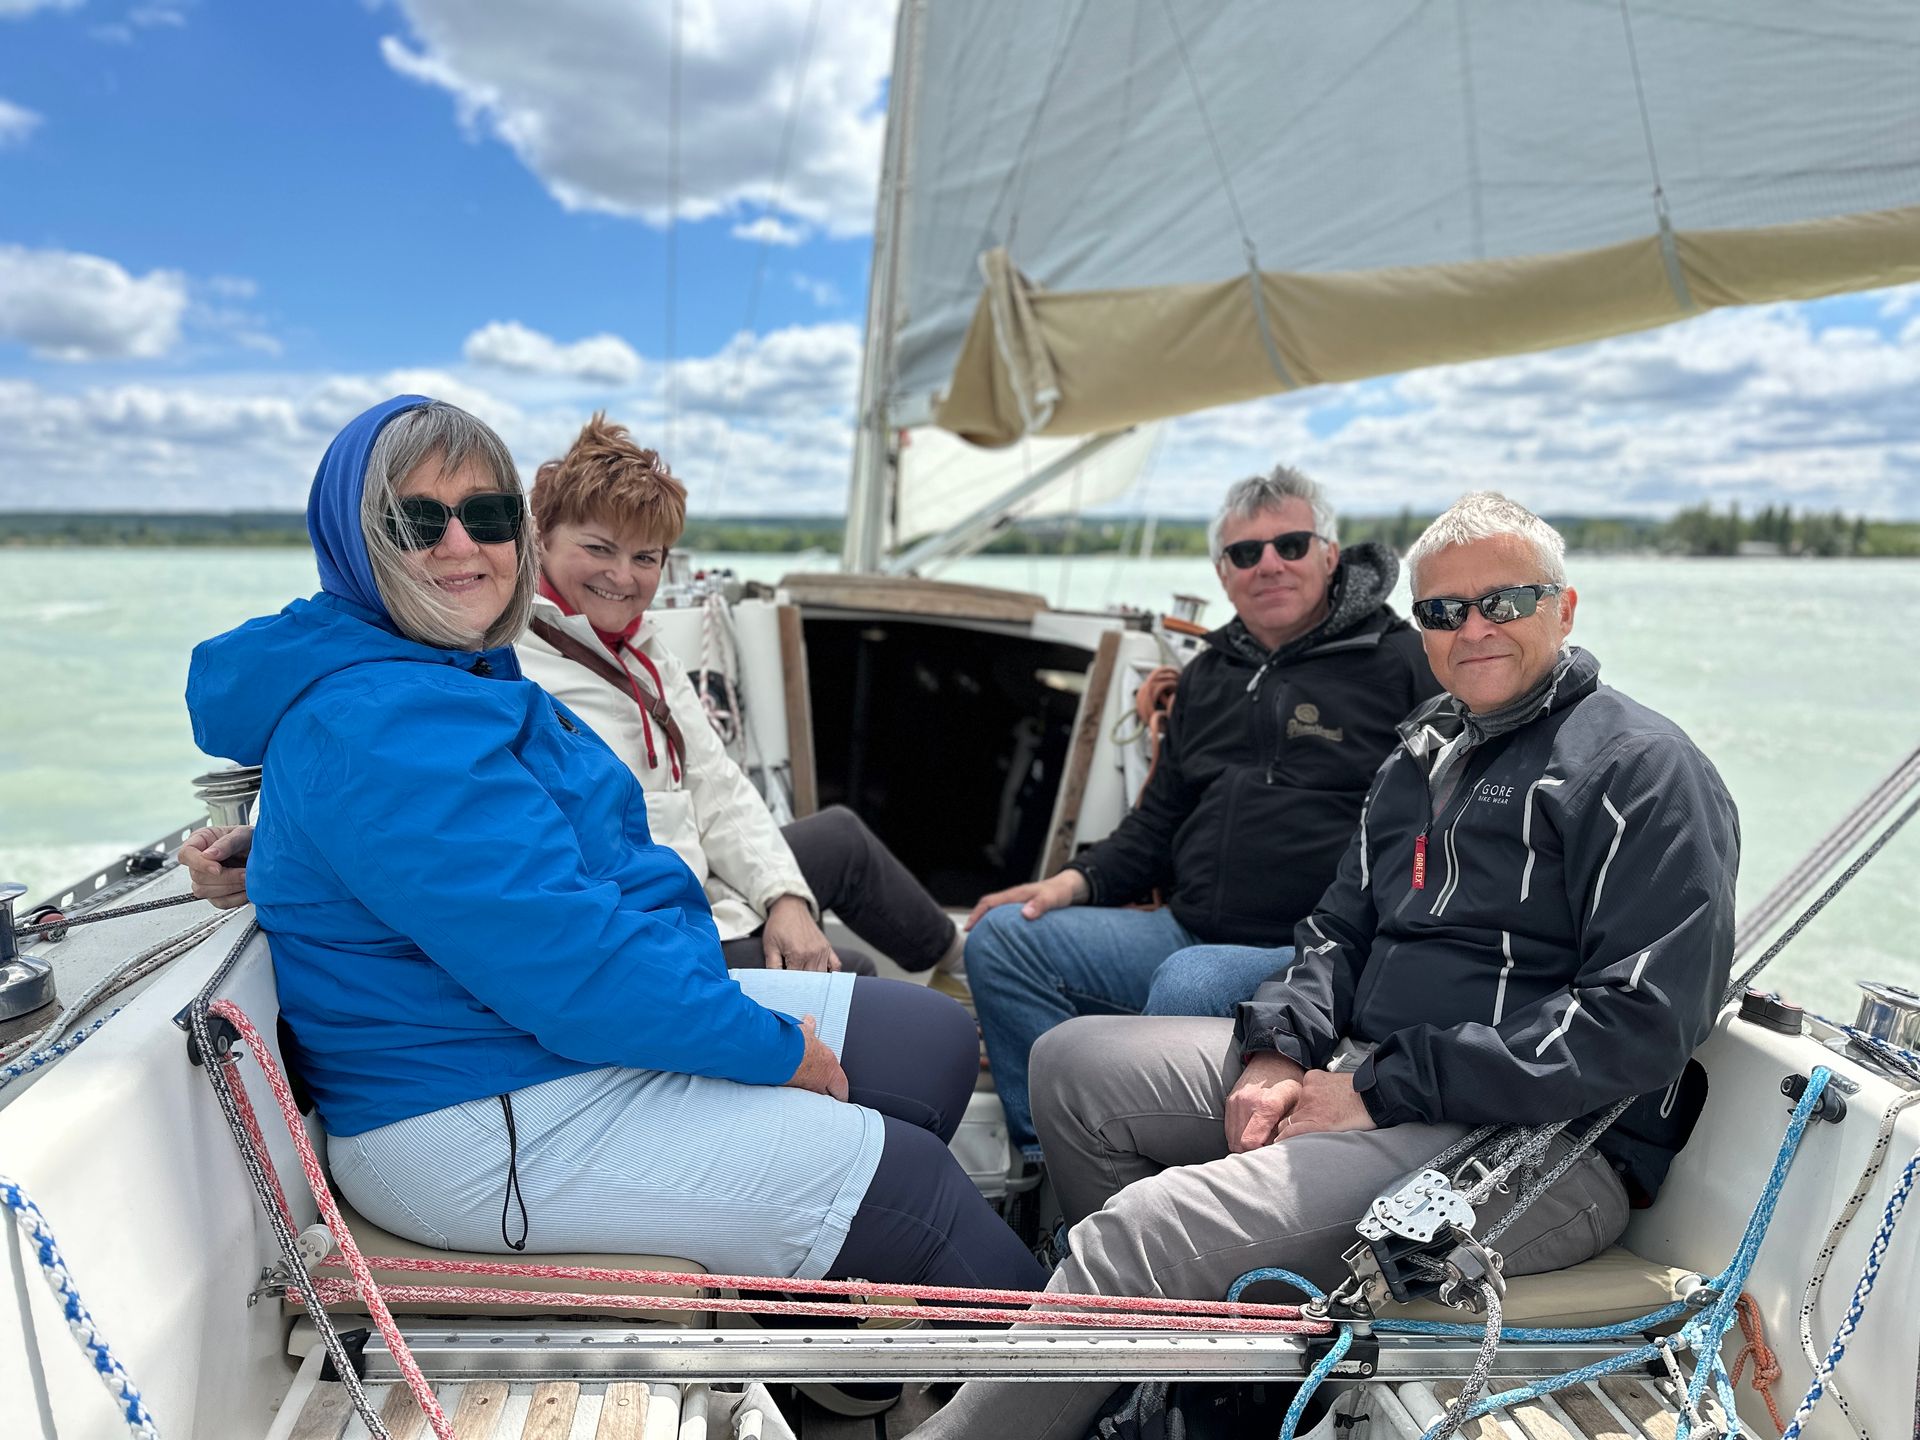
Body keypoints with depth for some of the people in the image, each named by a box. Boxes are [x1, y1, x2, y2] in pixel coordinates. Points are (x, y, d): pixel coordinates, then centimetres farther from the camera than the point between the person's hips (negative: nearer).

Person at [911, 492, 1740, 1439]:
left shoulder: (1644, 770, -8)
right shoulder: (1422, 754, 17)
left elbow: (1643, 1023, -17)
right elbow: (1341, 926, 19)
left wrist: (1386, 1091, -19)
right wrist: (1276, 1051, -2)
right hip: (1356, 1071, 9)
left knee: (1143, 1231, -27)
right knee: (1073, 1061, 5)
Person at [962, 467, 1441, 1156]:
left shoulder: (1399, 664, 0)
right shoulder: (1207, 677, 19)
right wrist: (1076, 880, 7)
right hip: (1188, 931, 7)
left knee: (1190, 983, -37)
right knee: (1002, 937, -7)